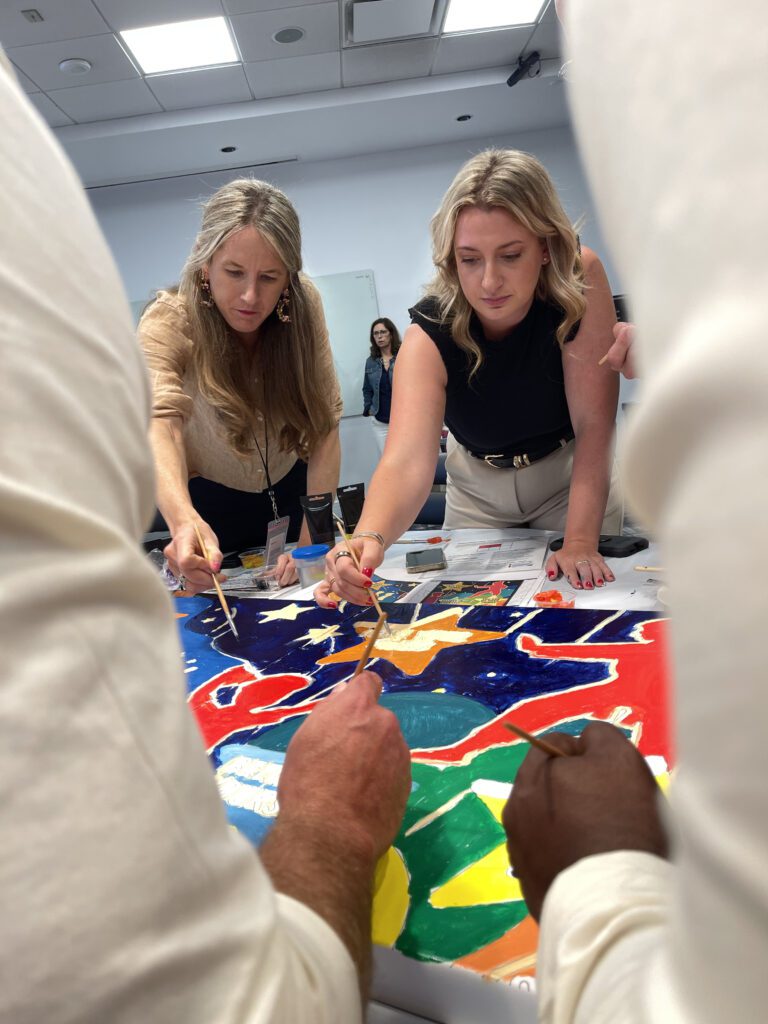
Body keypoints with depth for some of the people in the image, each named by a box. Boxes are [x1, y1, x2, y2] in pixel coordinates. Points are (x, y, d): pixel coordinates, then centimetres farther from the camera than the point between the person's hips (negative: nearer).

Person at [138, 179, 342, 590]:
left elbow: (325, 421, -20)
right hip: (208, 504, -2)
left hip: (292, 490, 2)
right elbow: (159, 421, -41)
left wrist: (313, 538, -29)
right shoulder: (167, 323, -25)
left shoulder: (303, 304, -19)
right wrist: (184, 521, -61)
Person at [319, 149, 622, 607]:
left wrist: (581, 543, -37)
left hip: (572, 476, 0)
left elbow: (594, 426, -30)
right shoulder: (430, 334, -30)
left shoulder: (580, 279, -29)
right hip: (479, 487, 1)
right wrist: (369, 538, -64)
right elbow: (407, 461, -44)